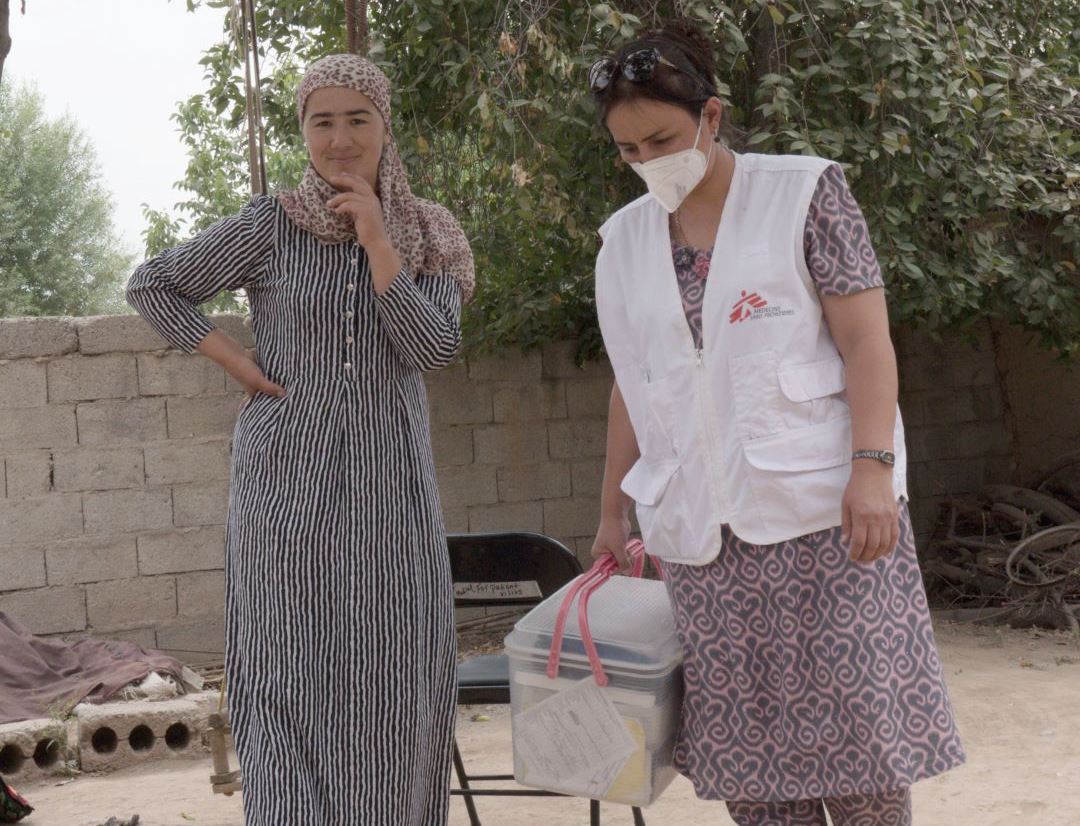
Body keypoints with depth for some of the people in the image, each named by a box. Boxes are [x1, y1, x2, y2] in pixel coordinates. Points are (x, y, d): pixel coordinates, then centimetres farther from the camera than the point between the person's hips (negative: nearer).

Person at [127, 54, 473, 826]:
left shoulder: (426, 237, 6)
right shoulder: (272, 226, -1)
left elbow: (434, 348, -7)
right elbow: (152, 284, 5)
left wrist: (377, 241, -13)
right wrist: (234, 361, -3)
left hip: (388, 485, 2)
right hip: (290, 482, -2)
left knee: (395, 678, 3)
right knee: (294, 675, -1)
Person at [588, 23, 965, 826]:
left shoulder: (805, 192, 0)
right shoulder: (625, 240, 12)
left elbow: (866, 340, -6)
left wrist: (872, 468, -17)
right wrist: (614, 511, 15)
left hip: (821, 504, -3)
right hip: (703, 524, 4)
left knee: (854, 721, -3)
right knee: (743, 742, 2)